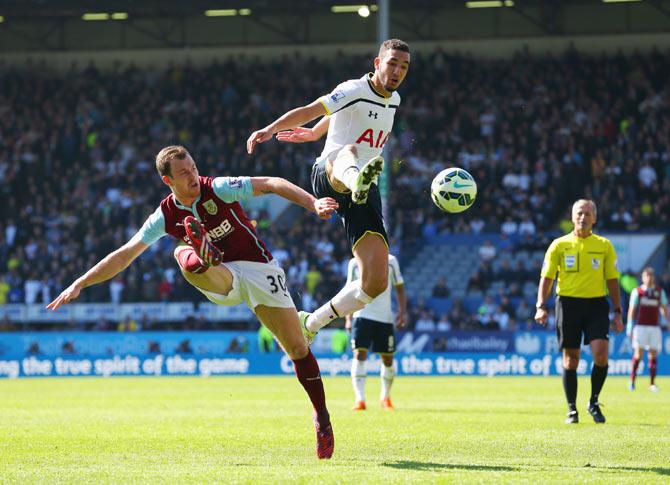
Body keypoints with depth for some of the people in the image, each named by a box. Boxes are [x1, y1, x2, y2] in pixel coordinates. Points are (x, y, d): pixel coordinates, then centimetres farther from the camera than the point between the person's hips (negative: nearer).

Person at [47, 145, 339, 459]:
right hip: (220, 278, 2)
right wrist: (79, 285, -5)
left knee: (297, 348, -8)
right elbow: (124, 255, -1)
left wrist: (313, 203, -31)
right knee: (184, 254, -29)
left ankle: (321, 418, 6)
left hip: (258, 268, -2)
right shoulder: (166, 216, -4)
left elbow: (271, 184, -16)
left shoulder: (218, 189, -12)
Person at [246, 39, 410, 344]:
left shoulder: (394, 100, 17)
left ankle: (311, 323, 15)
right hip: (328, 175, -6)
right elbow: (311, 110, -17)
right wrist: (270, 129, -31)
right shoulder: (355, 90, -6)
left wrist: (315, 133, 45)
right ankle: (355, 179, -86)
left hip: (365, 193, 6)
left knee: (376, 283, -7)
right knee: (348, 152, -45)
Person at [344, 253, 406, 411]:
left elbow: (400, 288, 8)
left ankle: (385, 397, 27)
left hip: (385, 317, 1)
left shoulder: (390, 261, 3)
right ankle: (360, 399, -19)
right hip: (362, 314, -1)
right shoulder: (355, 263, 4)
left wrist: (402, 313, -3)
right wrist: (348, 319, 4)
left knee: (387, 359, 6)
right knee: (359, 354, -15)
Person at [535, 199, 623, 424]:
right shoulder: (559, 245, 4)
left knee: (601, 354, -14)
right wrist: (541, 306, -8)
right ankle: (572, 409, 14)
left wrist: (618, 312, 5)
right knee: (570, 359, 2)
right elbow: (547, 277, 3)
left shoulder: (604, 245, 8)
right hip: (568, 303, -1)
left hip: (596, 304, 1)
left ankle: (594, 402, 6)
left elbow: (612, 280, 10)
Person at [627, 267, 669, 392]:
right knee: (638, 353, -10)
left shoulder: (660, 291, 10)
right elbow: (632, 310, 4)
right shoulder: (637, 291, 3)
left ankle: (652, 384, 1)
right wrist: (629, 328, 0)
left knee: (653, 354, -1)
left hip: (655, 327, 2)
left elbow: (664, 309, 12)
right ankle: (632, 380, 1)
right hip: (640, 326, -2)